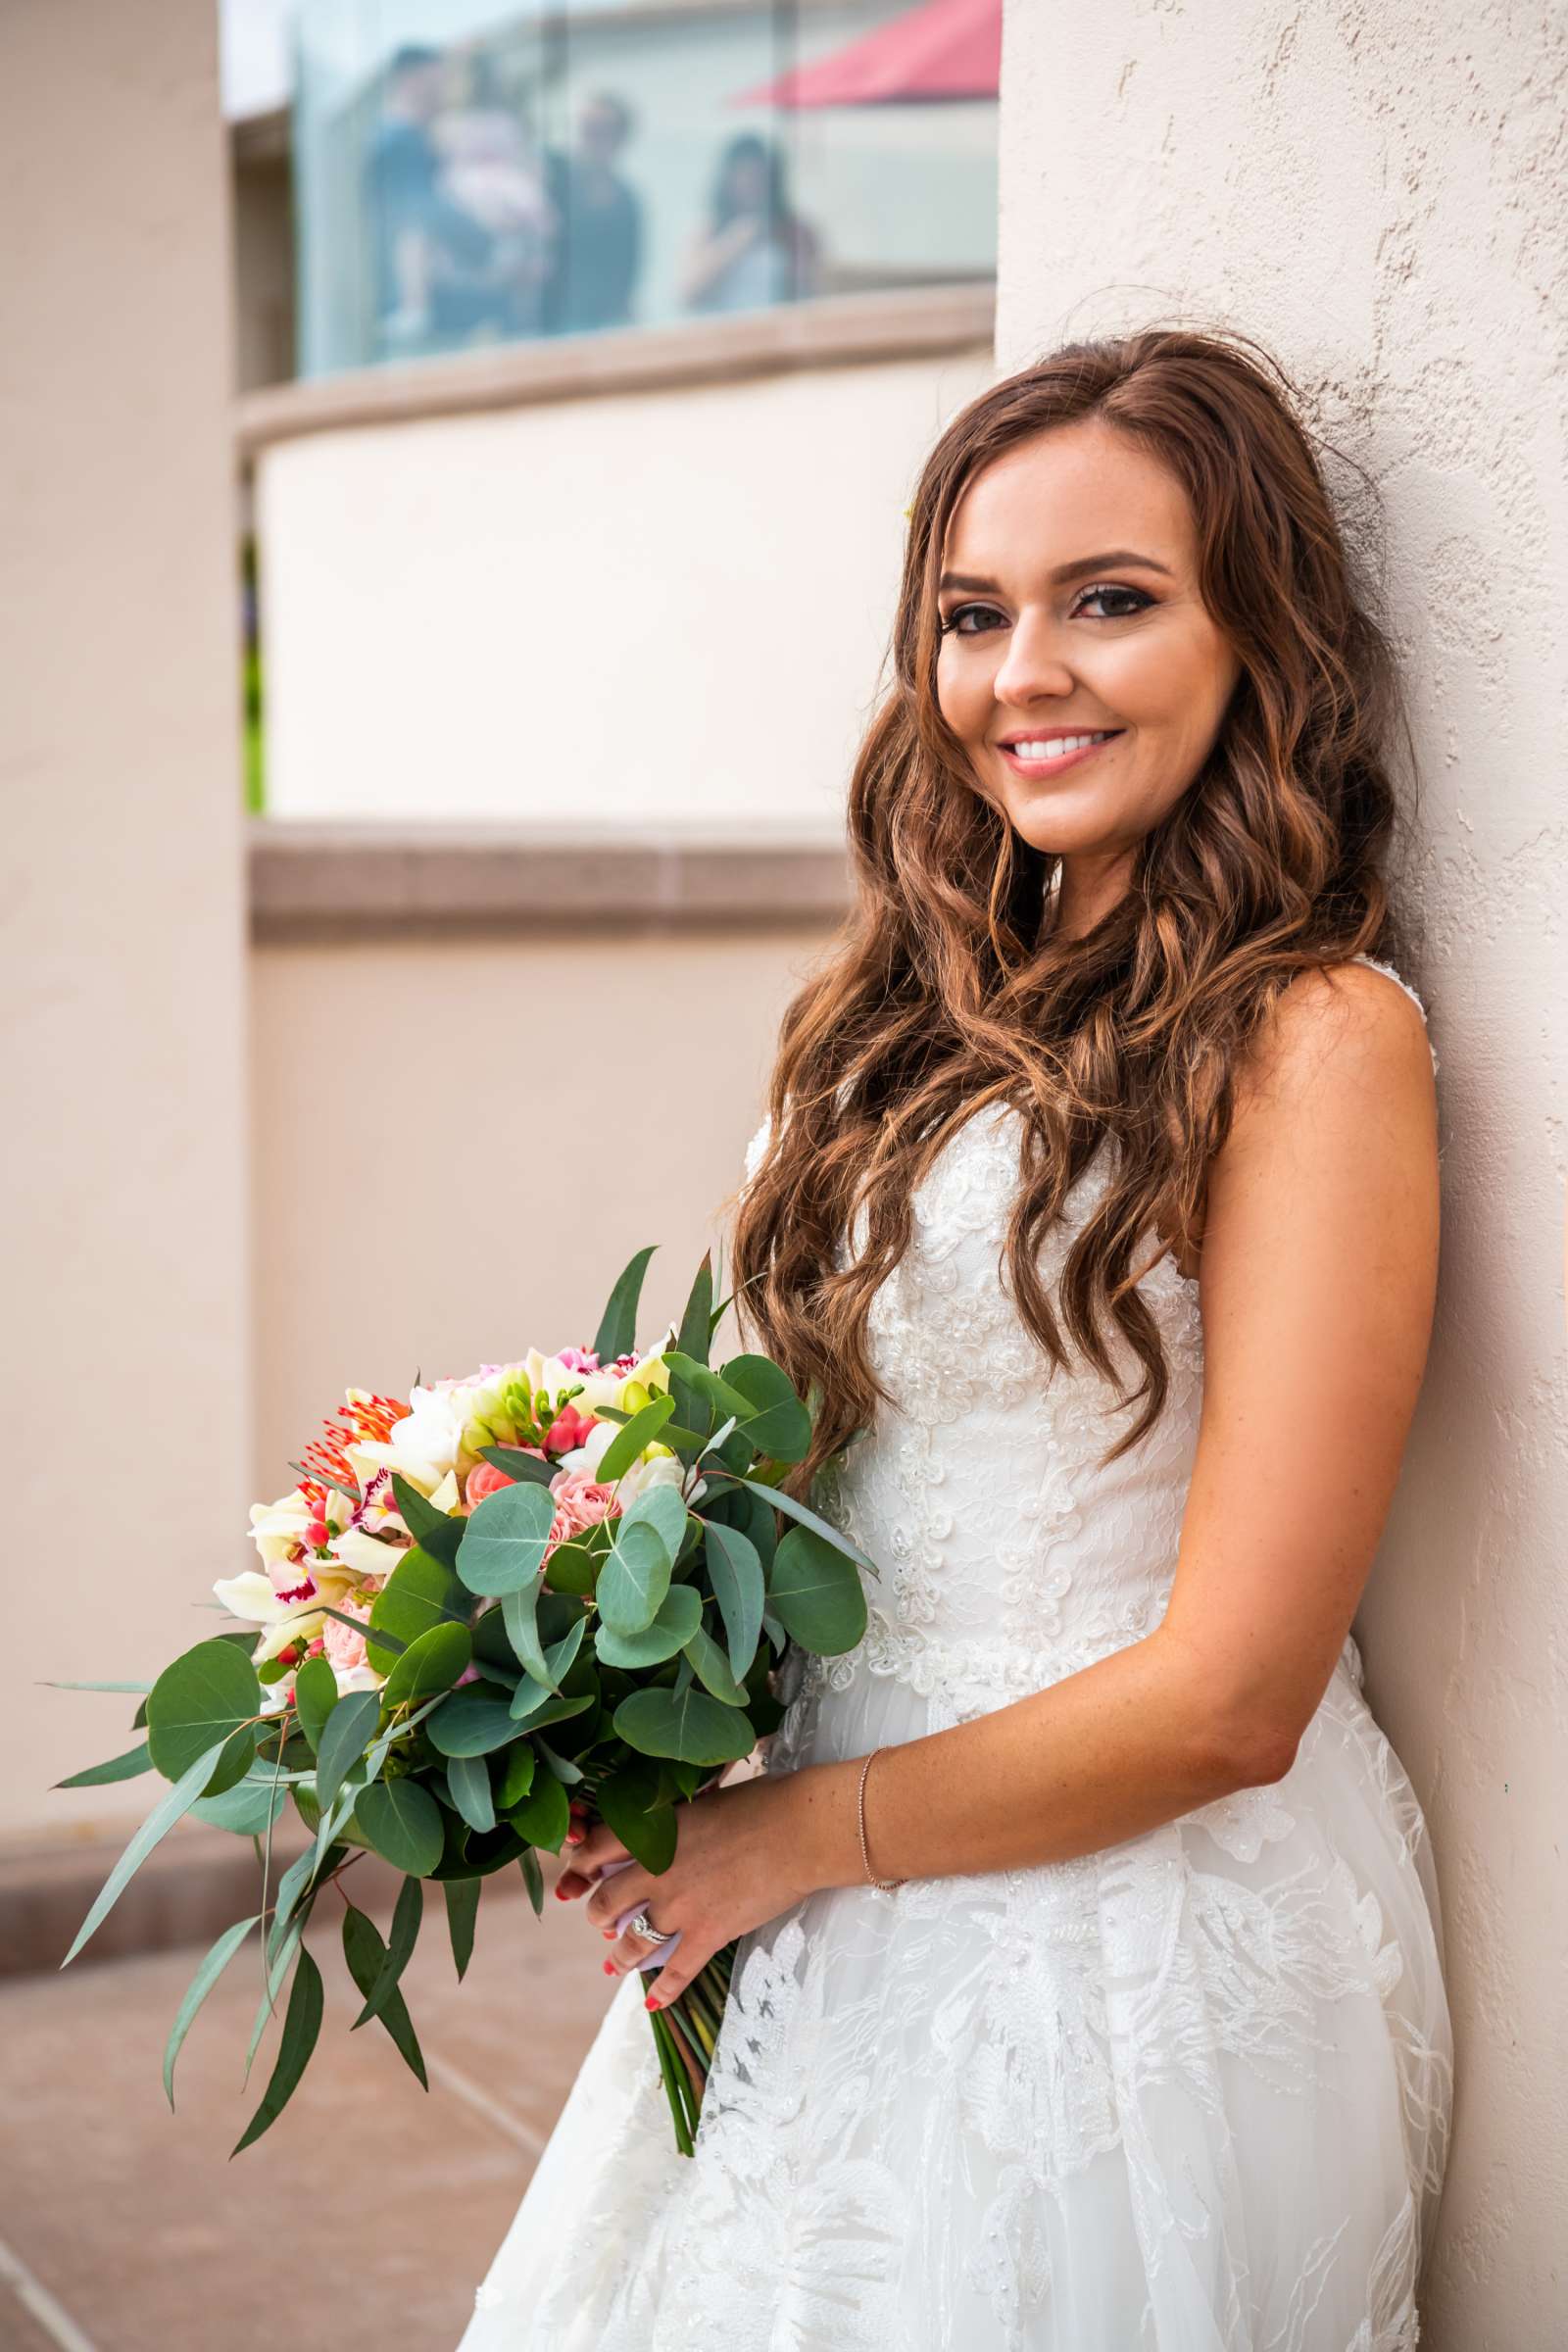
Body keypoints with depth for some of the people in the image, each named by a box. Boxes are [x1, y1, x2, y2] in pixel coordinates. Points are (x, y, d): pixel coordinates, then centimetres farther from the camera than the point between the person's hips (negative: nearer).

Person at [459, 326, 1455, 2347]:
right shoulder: (931, 1015, 6)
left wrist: (792, 1836, -10)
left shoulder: (1309, 1036, -16)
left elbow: (1227, 1699, -19)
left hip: (1135, 1950, -6)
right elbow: (849, 1475, 10)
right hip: (827, 1947, 7)